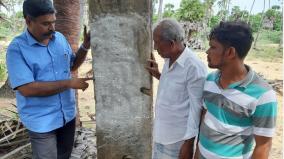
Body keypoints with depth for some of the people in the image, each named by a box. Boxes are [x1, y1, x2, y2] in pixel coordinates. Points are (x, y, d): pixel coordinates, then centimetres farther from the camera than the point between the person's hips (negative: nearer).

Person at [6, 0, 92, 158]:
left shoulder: (60, 38, 0)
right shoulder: (17, 48, -16)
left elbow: (72, 65, 13)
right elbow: (26, 88, -24)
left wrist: (85, 46, -5)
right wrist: (69, 83, -24)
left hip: (68, 114, 6)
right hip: (42, 121, -5)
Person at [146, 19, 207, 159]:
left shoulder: (194, 67, -24)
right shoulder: (169, 59, 1)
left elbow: (196, 108, -20)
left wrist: (188, 142, -16)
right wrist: (158, 75, 0)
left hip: (177, 138, -7)